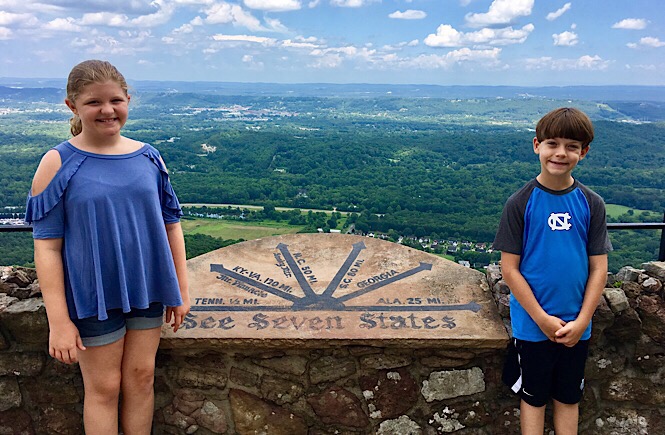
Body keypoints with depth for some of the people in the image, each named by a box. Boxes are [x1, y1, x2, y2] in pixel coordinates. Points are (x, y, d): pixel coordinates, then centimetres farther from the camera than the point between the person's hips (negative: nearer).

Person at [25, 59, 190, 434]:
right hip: (92, 296, -3)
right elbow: (47, 247, -11)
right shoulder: (58, 164, -10)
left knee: (141, 378, 14)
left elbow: (171, 225, 5)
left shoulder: (148, 157, -1)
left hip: (148, 289, 3)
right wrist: (58, 321, -13)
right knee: (104, 389, 10)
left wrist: (181, 290, 5)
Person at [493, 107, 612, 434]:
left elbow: (599, 268, -2)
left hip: (577, 327, 3)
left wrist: (581, 322, -9)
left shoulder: (591, 204, -4)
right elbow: (509, 269, -11)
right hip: (532, 325, -2)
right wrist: (542, 319, -13)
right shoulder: (520, 203, -12)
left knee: (568, 397, 18)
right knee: (533, 397, 14)